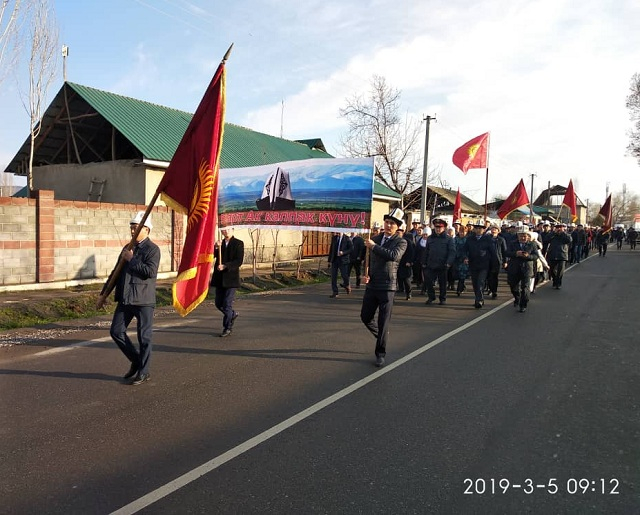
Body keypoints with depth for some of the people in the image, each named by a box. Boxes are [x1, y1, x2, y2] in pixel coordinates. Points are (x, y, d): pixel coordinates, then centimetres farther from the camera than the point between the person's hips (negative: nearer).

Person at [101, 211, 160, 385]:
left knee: (144, 336, 1)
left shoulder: (152, 249, -6)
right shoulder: (128, 248, 16)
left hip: (143, 300, -7)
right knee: (116, 331, 7)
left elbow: (150, 271, -21)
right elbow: (117, 272, 21)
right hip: (125, 299, 7)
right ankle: (136, 361, 25)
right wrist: (104, 294, 20)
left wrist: (131, 259, -14)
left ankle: (143, 372, 14)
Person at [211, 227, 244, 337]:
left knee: (227, 304, -5)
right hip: (219, 279, 6)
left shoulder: (238, 243, -3)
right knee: (219, 304, 10)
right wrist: (216, 248, -15)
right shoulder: (219, 243, 12)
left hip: (231, 278, -5)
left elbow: (239, 261, -11)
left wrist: (225, 266, -22)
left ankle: (227, 328, 7)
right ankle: (232, 314, 36)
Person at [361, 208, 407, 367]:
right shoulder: (375, 239, 9)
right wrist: (366, 274, 1)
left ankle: (380, 354, 13)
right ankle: (381, 335, 40)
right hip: (371, 286, 5)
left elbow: (394, 255, -26)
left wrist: (374, 246, -20)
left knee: (383, 323, -1)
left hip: (387, 288, -5)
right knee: (365, 317, 12)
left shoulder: (401, 242, -5)